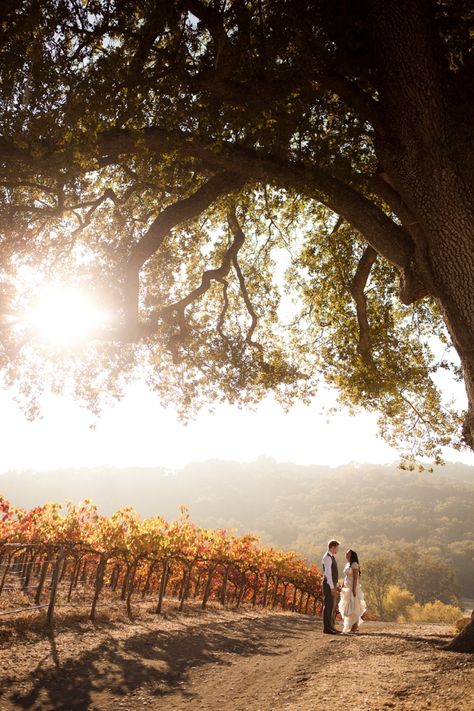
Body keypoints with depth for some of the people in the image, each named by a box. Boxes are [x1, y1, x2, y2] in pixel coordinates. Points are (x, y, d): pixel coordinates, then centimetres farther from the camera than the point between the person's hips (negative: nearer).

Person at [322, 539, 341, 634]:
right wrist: (332, 587, -23)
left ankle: (331, 627, 20)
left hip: (333, 584, 10)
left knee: (333, 606, 14)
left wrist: (335, 586, 20)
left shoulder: (332, 557, 15)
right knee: (328, 606, -6)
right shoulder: (327, 557, -16)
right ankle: (326, 628, -2)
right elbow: (328, 573, -22)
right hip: (329, 585, -10)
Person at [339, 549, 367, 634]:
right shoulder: (347, 564, 14)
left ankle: (354, 628, -3)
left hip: (353, 589, -9)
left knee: (353, 608, -6)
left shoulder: (354, 564, -13)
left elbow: (355, 577, -18)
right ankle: (355, 627, 17)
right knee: (348, 608, 10)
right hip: (347, 589, 9)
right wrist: (342, 588, 14)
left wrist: (353, 589, -23)